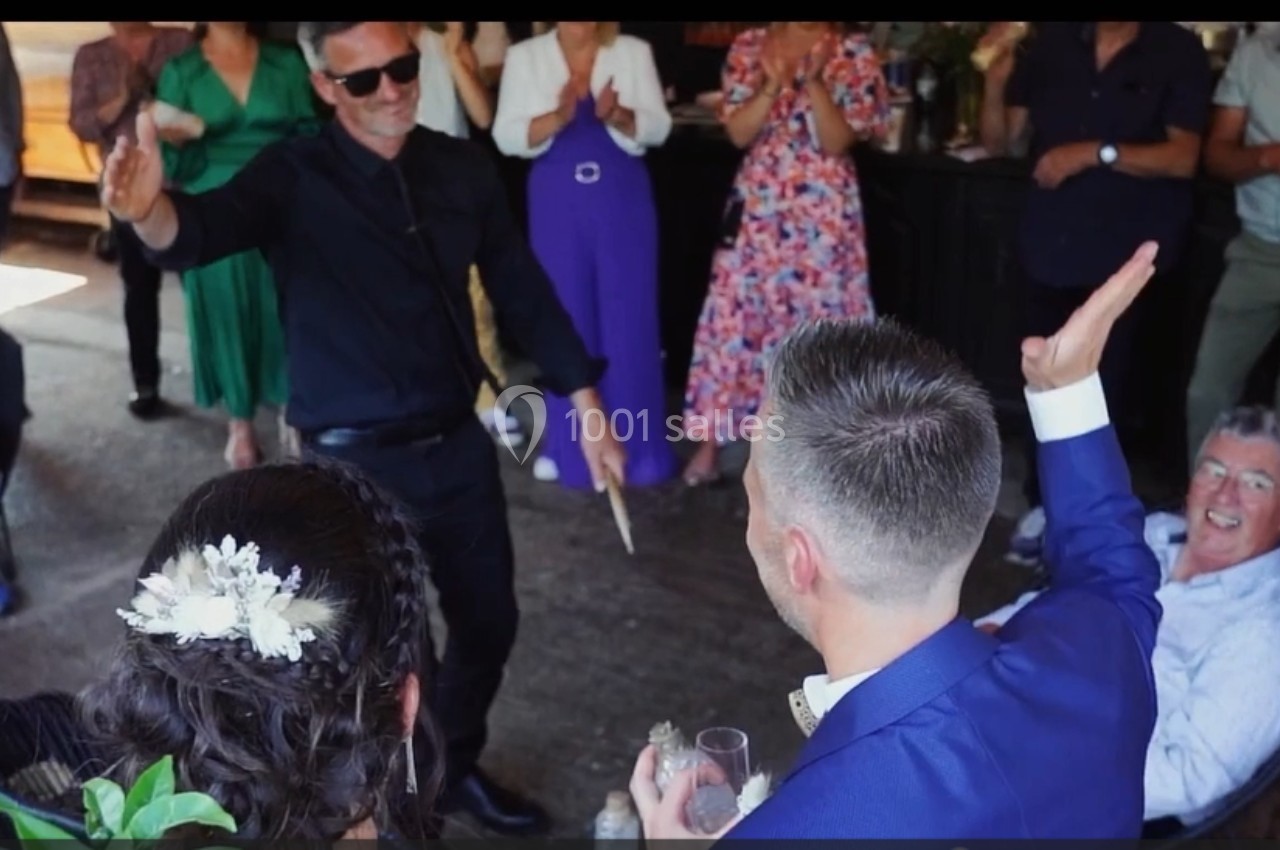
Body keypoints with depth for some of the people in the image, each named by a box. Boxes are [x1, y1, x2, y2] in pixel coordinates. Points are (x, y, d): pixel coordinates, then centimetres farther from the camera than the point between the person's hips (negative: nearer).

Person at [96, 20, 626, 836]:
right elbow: (204, 231, -30)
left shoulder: (464, 168, 0)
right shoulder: (295, 178, -12)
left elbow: (524, 288, 8)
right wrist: (150, 208, -54)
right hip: (355, 465, -4)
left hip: (459, 446, 5)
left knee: (490, 621, 17)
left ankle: (455, 768, 45)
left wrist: (588, 405, 6)